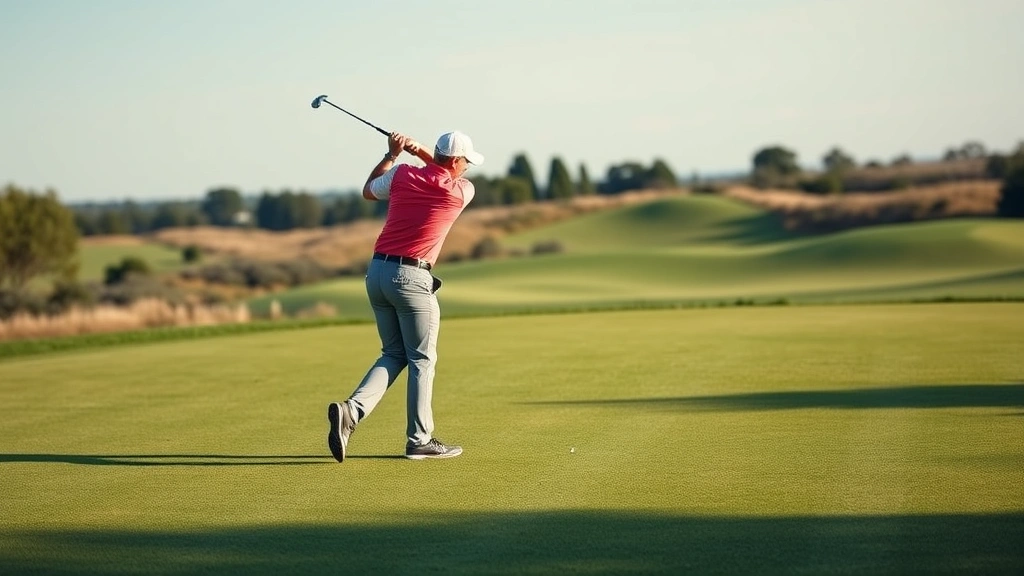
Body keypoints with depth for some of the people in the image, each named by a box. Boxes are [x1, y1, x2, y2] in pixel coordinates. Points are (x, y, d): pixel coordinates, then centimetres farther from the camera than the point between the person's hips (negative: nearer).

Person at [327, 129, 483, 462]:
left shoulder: (400, 174, 5)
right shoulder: (461, 192, -5)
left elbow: (368, 191, 25)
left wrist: (392, 154, 29)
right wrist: (419, 150, 15)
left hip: (377, 272, 6)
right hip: (411, 278, -6)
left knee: (394, 354, 16)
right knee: (422, 359, 6)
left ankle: (352, 410, -4)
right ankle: (419, 440, 9)